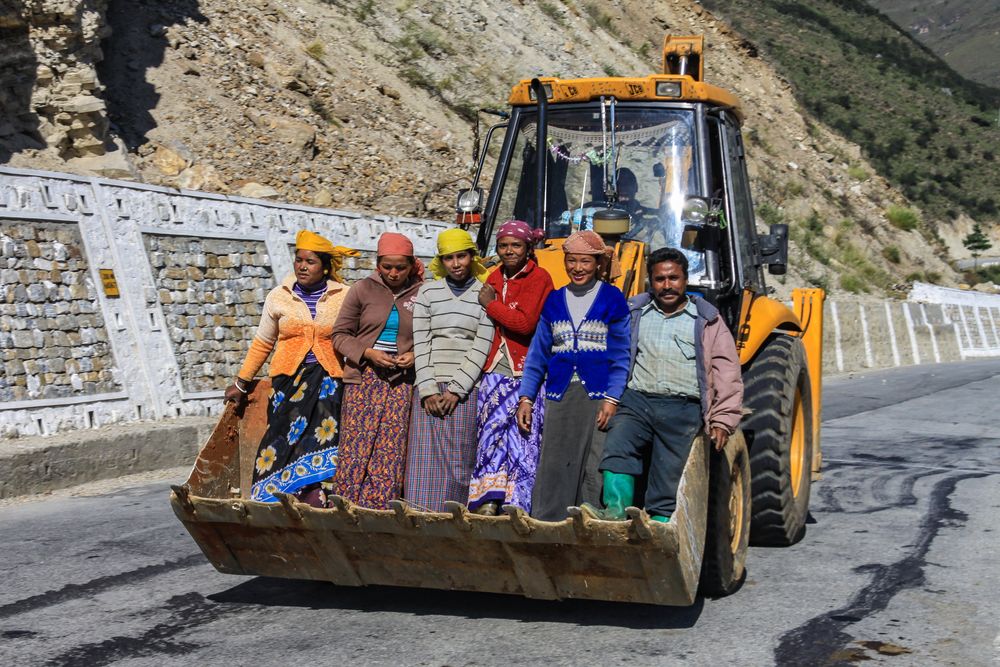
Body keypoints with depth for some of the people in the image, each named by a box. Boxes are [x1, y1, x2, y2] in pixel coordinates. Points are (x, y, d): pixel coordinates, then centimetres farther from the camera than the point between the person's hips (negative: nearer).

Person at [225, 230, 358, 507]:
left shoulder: (345, 297, 3)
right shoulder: (279, 297, 9)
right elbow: (262, 344, 18)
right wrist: (241, 383, 21)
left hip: (329, 382, -1)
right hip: (288, 380, 2)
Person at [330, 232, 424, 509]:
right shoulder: (363, 289, 4)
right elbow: (340, 334, 6)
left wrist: (416, 355, -8)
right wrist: (368, 353, -9)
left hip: (402, 381, 0)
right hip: (364, 378, 0)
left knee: (390, 453, -1)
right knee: (355, 447, -5)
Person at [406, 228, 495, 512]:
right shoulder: (428, 292, 10)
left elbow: (482, 346, -2)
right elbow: (420, 343, 4)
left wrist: (456, 389, -9)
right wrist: (428, 389, -6)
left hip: (466, 388, -1)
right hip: (430, 386, 1)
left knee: (458, 460, -2)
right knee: (425, 458, -2)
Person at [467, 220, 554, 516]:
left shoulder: (539, 278, -5)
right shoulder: (495, 278, 14)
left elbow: (525, 323, -16)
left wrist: (490, 304, -7)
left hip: (526, 372, -5)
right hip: (495, 371, 5)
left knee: (523, 437, -5)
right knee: (493, 430, -1)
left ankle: (517, 508, -1)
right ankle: (489, 501, 0)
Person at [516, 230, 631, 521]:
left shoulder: (613, 300, 4)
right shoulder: (554, 301, 14)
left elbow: (621, 355, 0)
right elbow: (538, 354, 15)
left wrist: (612, 399, -10)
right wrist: (526, 397, 7)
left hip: (597, 396, -3)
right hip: (560, 396, 3)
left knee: (594, 470, -7)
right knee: (552, 471, 0)